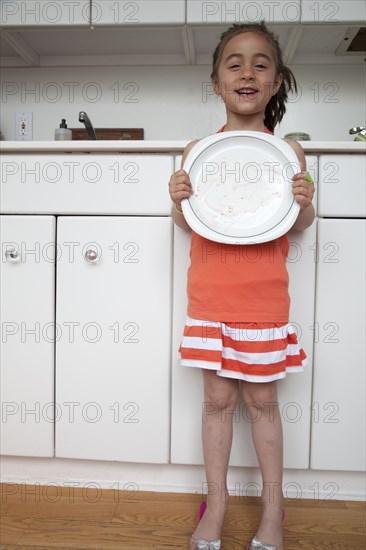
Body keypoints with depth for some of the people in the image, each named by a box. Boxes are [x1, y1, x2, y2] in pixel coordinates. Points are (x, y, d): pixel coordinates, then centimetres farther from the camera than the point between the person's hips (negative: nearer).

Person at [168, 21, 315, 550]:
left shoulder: (288, 150, 0)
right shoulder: (197, 150, 2)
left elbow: (302, 224, 8)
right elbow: (187, 223, 10)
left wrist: (305, 203, -13)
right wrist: (178, 199, -11)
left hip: (263, 296, -1)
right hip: (210, 294, 1)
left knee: (262, 399, 10)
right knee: (218, 397, 10)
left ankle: (273, 507, 33)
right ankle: (216, 502, 31)